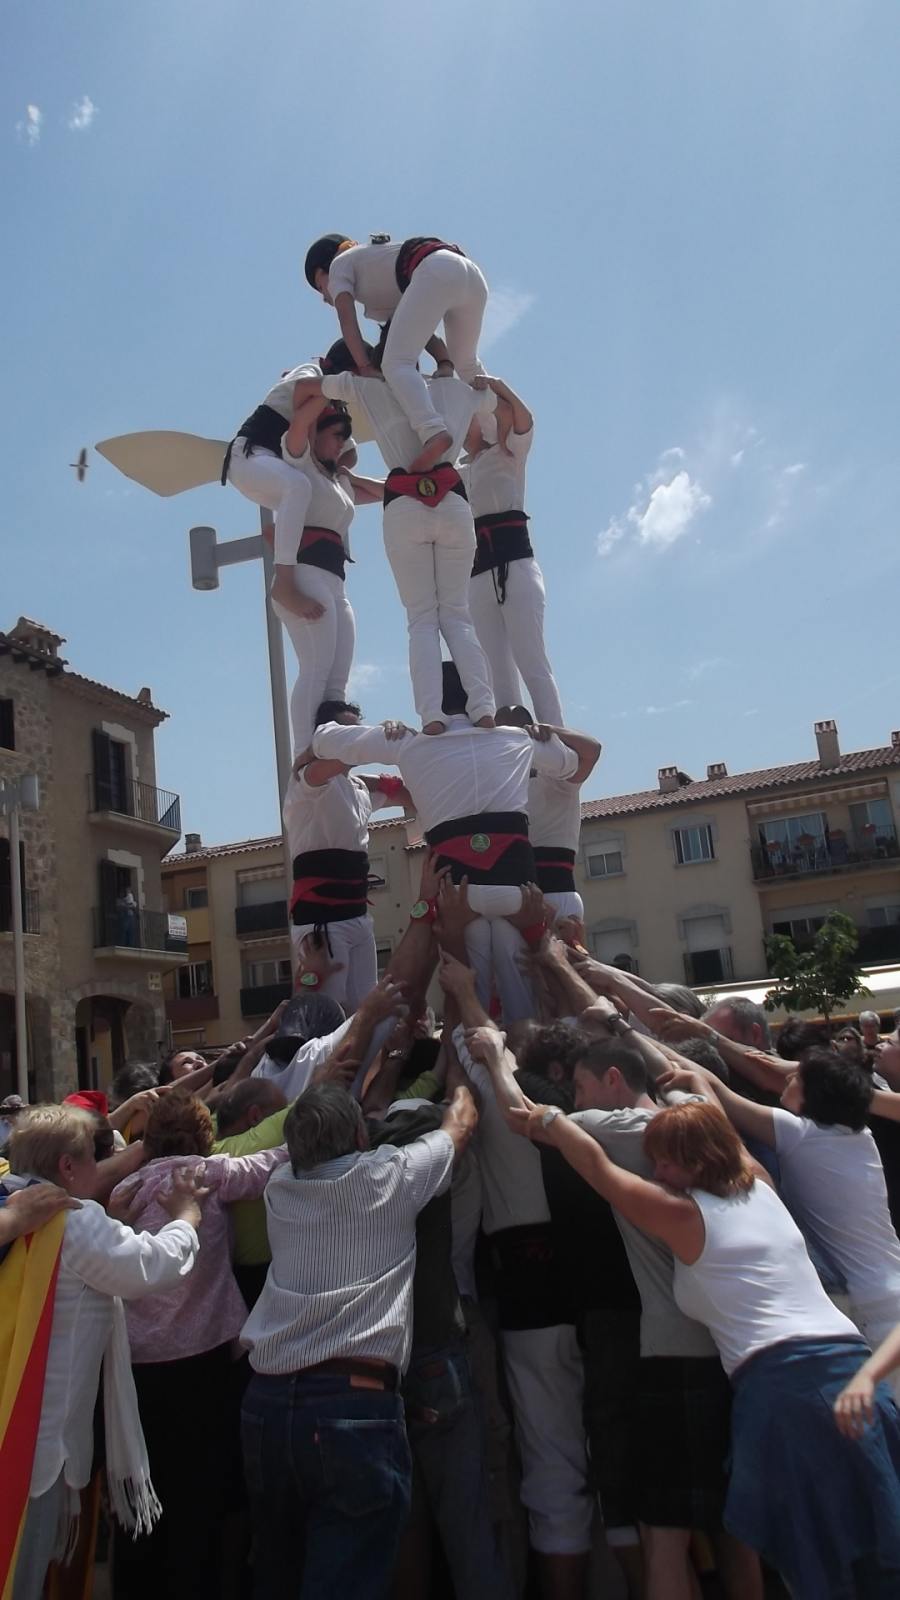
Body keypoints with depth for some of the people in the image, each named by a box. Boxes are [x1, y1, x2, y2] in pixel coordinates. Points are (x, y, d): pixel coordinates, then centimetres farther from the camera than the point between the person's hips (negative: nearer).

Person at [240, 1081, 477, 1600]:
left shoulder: (282, 1185, 9)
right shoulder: (389, 1176, -2)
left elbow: (314, 1135, 31)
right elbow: (460, 1125, 15)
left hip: (267, 1401, 6)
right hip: (356, 1404, -5)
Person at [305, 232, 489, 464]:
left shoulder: (340, 264, 21)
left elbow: (347, 319, 2)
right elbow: (416, 330, 28)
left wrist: (364, 367, -3)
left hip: (434, 272, -8)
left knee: (395, 364, -16)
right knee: (466, 364, 27)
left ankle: (433, 432, -41)